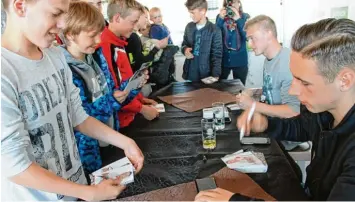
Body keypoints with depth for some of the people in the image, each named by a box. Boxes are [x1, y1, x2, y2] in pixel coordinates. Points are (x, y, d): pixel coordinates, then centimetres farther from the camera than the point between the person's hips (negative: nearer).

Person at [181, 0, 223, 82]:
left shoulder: (215, 30, -11)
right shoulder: (189, 27, 4)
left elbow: (217, 55, -10)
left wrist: (216, 75, -16)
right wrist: (185, 49, -7)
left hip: (205, 74, -4)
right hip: (189, 73, 5)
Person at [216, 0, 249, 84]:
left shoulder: (245, 17, -1)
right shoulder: (220, 17, 1)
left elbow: (247, 36, -14)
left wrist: (238, 19, -24)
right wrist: (221, 19, -20)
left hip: (240, 60, 0)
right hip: (223, 59, 1)